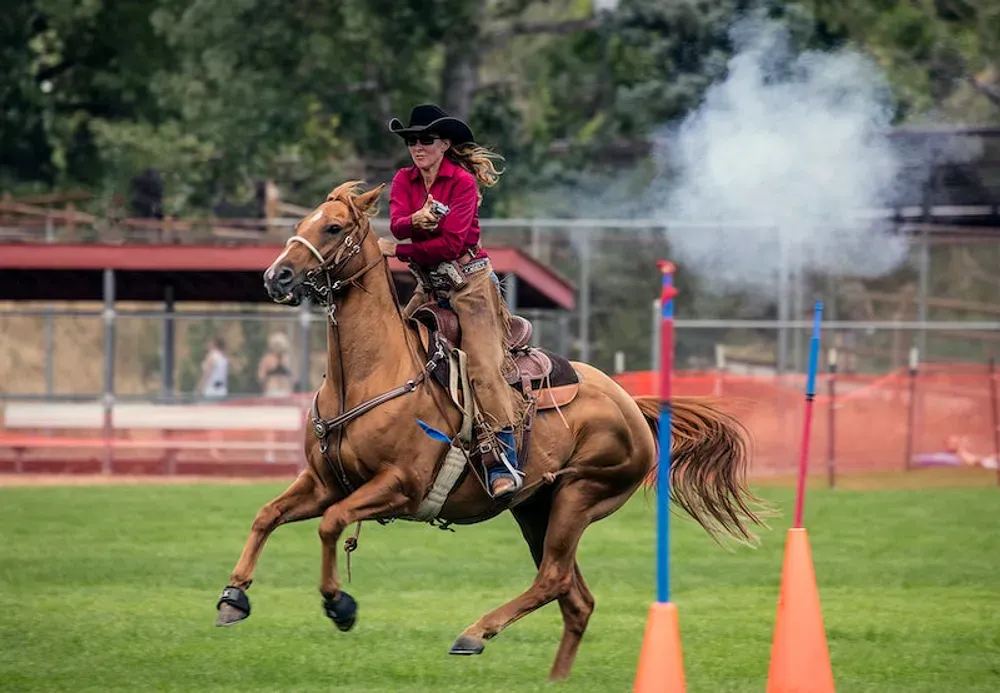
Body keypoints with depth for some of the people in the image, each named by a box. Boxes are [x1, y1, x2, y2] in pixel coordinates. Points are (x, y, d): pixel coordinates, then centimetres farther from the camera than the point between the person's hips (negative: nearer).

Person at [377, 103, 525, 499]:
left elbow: (451, 243, -19)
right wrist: (416, 221, -33)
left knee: (484, 367, -15)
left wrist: (398, 251, -15)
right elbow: (397, 225, -11)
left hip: (469, 281, -6)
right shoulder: (404, 181, 6)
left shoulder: (463, 182, -11)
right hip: (429, 287, 7)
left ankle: (503, 462, -20)